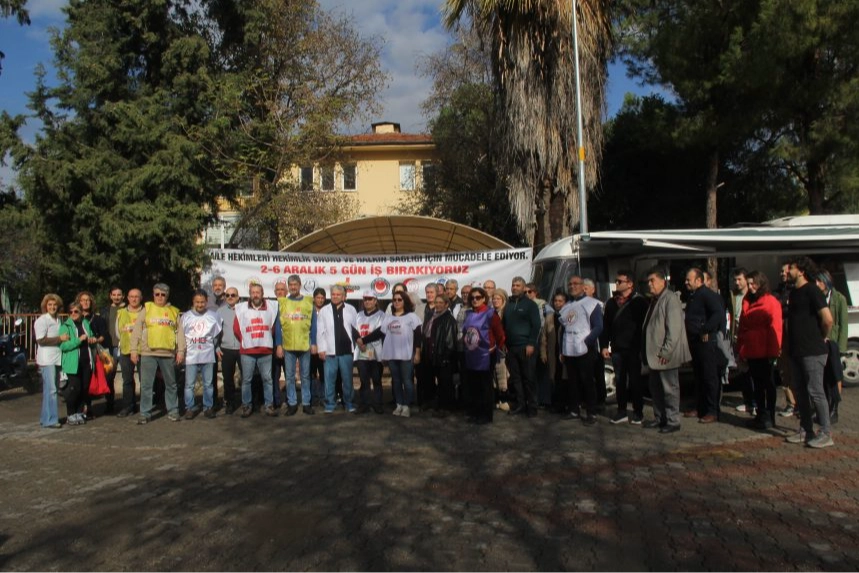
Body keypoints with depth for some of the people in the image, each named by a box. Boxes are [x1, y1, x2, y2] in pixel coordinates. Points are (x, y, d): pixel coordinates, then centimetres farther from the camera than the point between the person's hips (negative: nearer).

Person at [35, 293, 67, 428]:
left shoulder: (58, 320, 16)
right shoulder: (41, 320, -7)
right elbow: (41, 340, -15)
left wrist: (66, 338, 10)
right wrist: (60, 338, -14)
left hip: (57, 358, 8)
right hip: (47, 360, -8)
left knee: (51, 389, 12)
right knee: (50, 389, -9)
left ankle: (46, 417, 19)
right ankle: (50, 420, -5)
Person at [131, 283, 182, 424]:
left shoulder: (174, 311, 11)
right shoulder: (147, 308, 7)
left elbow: (179, 332, 8)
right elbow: (137, 330, 3)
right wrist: (134, 350, -3)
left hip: (168, 353, 1)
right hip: (148, 353, -1)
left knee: (171, 384, 9)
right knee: (146, 384, 1)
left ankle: (173, 411, 19)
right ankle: (145, 413, 9)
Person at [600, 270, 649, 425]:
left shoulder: (639, 302, -6)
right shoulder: (611, 302, 11)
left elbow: (643, 325, -9)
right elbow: (606, 325, 12)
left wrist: (641, 346, -13)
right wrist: (604, 345, 5)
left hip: (634, 348, -5)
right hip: (617, 349, 5)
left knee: (635, 381, 3)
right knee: (620, 381, 10)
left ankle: (638, 412, 15)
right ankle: (622, 411, 18)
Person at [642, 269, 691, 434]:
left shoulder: (670, 299, -13)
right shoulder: (654, 300, 15)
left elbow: (674, 329, -20)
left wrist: (666, 351, -21)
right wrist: (648, 352, 15)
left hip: (665, 356, -9)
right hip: (654, 354, 9)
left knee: (670, 389, 0)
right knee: (655, 388, 15)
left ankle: (673, 421, 9)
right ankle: (660, 418, 26)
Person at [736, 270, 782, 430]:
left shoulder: (771, 302, -7)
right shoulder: (747, 301, 13)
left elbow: (775, 327, -10)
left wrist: (773, 350, -14)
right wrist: (740, 349, 11)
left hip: (764, 351, -6)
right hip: (750, 350, 6)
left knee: (767, 382, 3)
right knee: (757, 383, 13)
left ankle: (769, 417, 10)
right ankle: (760, 414, 21)